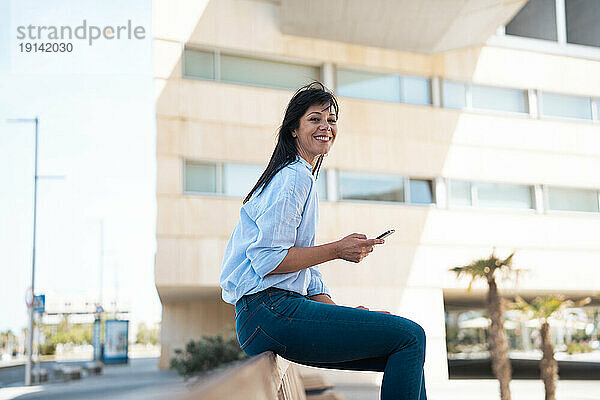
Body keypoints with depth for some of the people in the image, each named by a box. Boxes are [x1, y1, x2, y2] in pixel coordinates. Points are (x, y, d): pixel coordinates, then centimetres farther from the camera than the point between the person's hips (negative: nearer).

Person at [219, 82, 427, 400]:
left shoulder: (300, 177, 26)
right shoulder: (295, 176, -5)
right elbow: (268, 260, -16)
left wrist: (342, 314, 9)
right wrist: (339, 250, -10)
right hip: (270, 311, -10)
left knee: (407, 350, 5)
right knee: (411, 336, -15)